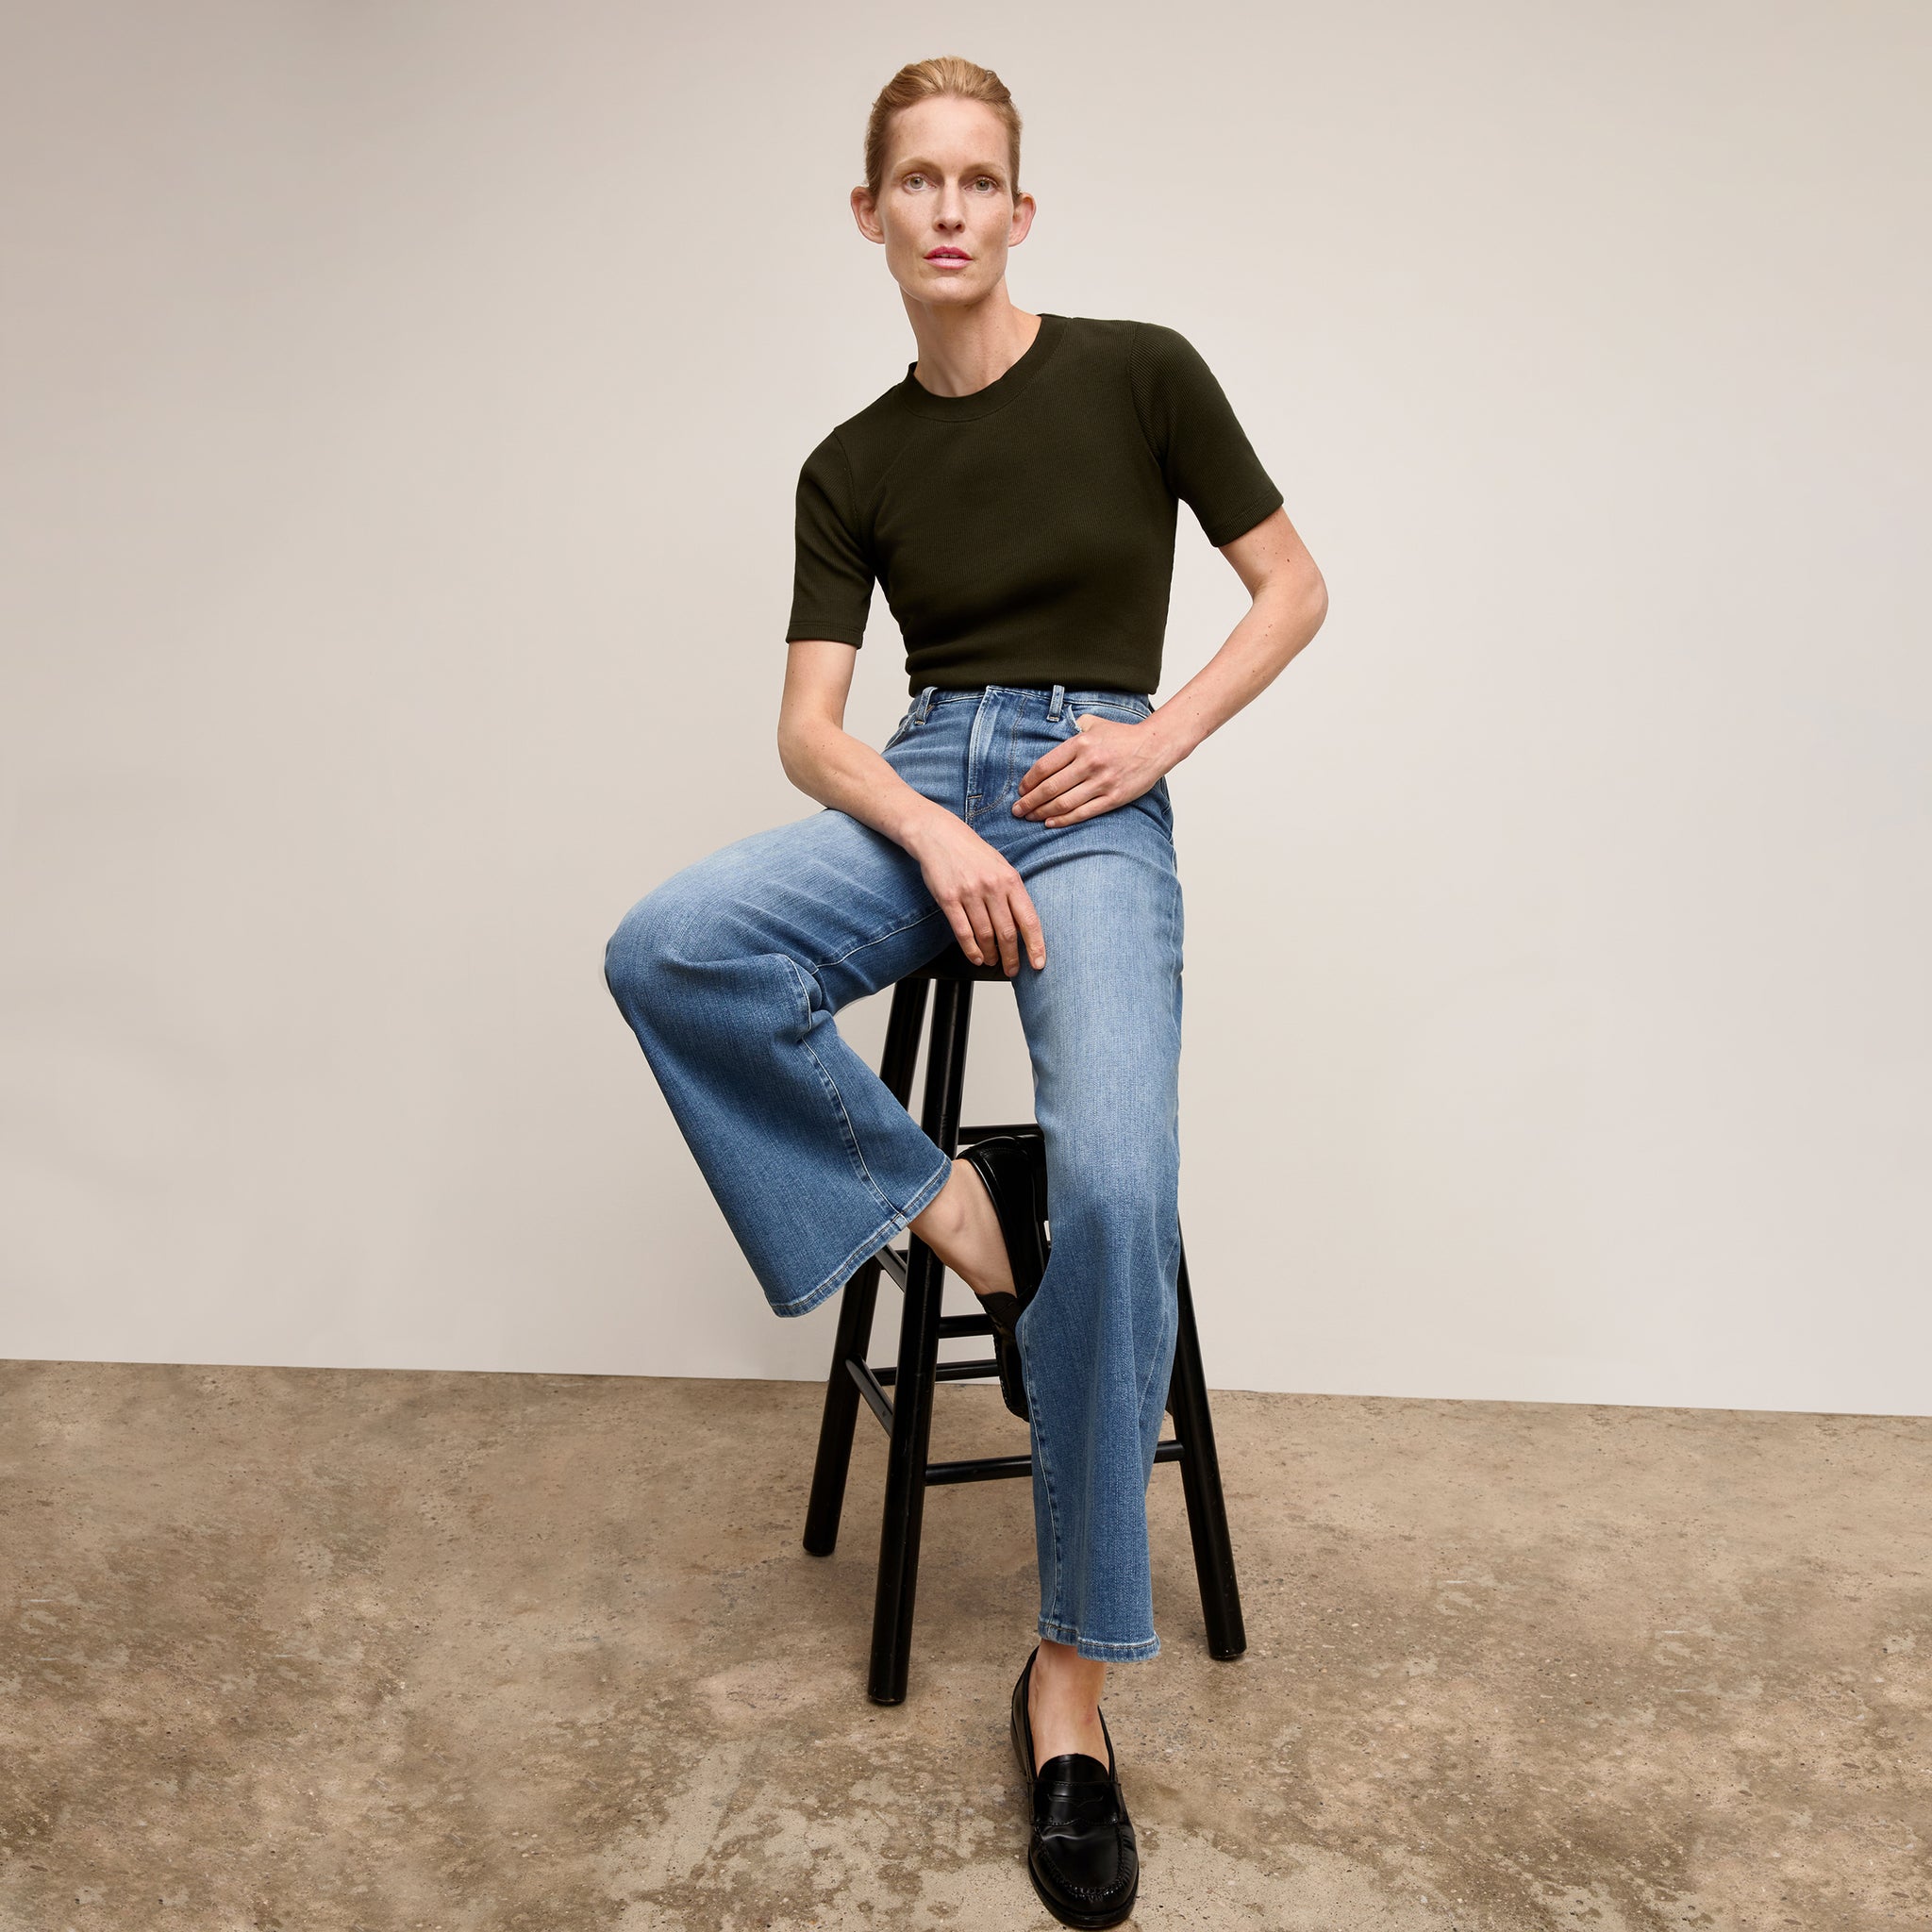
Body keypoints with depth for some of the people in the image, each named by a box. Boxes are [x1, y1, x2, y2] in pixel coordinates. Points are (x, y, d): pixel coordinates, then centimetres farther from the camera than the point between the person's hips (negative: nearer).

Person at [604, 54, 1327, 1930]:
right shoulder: (852, 470, 12)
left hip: (1093, 805, -3)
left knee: (1116, 1184, -28)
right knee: (665, 951, -29)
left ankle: (1074, 1669, -12)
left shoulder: (1138, 373, 4)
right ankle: (944, 1206, -9)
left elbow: (1294, 588, 9)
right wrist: (930, 833, -14)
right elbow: (809, 726, 6)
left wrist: (1165, 729, -7)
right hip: (916, 793, 3)